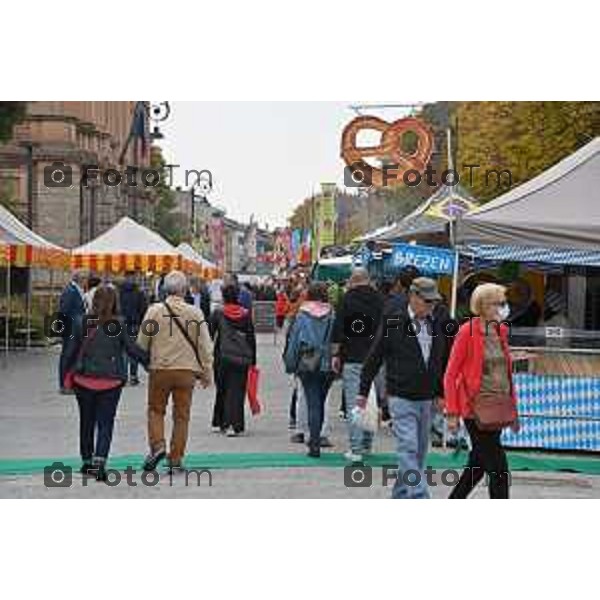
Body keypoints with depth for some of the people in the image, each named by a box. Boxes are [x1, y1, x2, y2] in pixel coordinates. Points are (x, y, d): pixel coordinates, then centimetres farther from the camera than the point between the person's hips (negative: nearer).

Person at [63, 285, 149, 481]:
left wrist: (67, 371, 13)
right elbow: (131, 349, -5)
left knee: (87, 421, 16)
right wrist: (150, 360, 5)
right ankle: (99, 461, -13)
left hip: (85, 379, 2)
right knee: (106, 422, 3)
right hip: (111, 381, -2)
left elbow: (72, 350, 1)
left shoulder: (82, 323, -3)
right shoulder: (118, 325, -7)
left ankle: (87, 461, 26)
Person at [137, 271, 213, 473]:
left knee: (155, 410, 15)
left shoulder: (154, 311, -5)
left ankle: (157, 445, -4)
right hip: (186, 370, 1)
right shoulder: (195, 313, -3)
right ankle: (176, 459, 10)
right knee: (181, 415, 9)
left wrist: (146, 362, 20)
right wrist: (207, 373, 9)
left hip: (160, 369, -1)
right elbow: (205, 346, 0)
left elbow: (142, 342, 0)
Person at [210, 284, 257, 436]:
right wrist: (253, 360, 13)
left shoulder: (217, 314, 0)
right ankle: (234, 425, -10)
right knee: (237, 391, 0)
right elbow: (252, 338, 7)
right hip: (242, 358, 1)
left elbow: (209, 335, 2)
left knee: (222, 390, 14)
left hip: (223, 357, -1)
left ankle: (219, 423, 18)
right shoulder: (246, 314, 5)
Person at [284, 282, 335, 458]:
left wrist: (291, 365, 7)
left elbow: (293, 341, -1)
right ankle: (315, 440, 26)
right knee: (320, 403, 16)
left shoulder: (302, 316, -4)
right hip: (327, 366, 2)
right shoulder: (331, 315, -3)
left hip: (307, 366, -2)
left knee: (313, 405, 0)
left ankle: (315, 445, -6)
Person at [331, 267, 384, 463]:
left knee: (353, 404, -2)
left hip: (353, 359, -4)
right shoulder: (379, 299, 5)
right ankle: (366, 444, 22)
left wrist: (336, 354, 0)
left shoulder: (348, 298, -4)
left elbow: (338, 328, -6)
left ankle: (356, 449, -4)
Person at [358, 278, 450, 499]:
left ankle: (400, 497, 25)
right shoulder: (393, 322, -5)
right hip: (401, 398, -5)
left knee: (419, 452, 11)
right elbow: (374, 357, -1)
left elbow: (444, 362, 17)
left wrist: (441, 393, 14)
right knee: (409, 449, -12)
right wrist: (363, 391, -1)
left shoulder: (437, 325, 8)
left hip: (426, 399, 5)